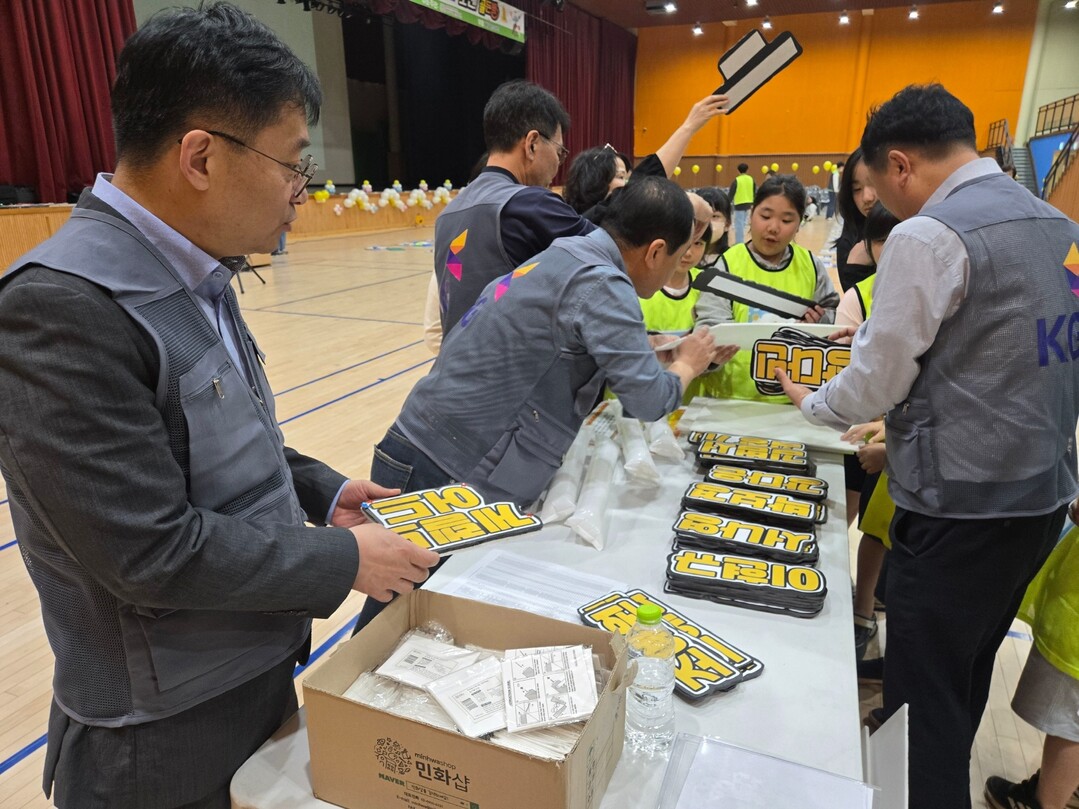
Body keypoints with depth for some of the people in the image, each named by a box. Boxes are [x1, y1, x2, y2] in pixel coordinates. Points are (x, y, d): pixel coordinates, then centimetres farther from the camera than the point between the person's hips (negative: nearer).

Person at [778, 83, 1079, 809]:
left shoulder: (928, 236, -16)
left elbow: (874, 384, -14)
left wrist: (810, 403, 7)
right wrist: (891, 420, 20)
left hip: (959, 505, -9)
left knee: (924, 698, 5)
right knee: (966, 683, 23)